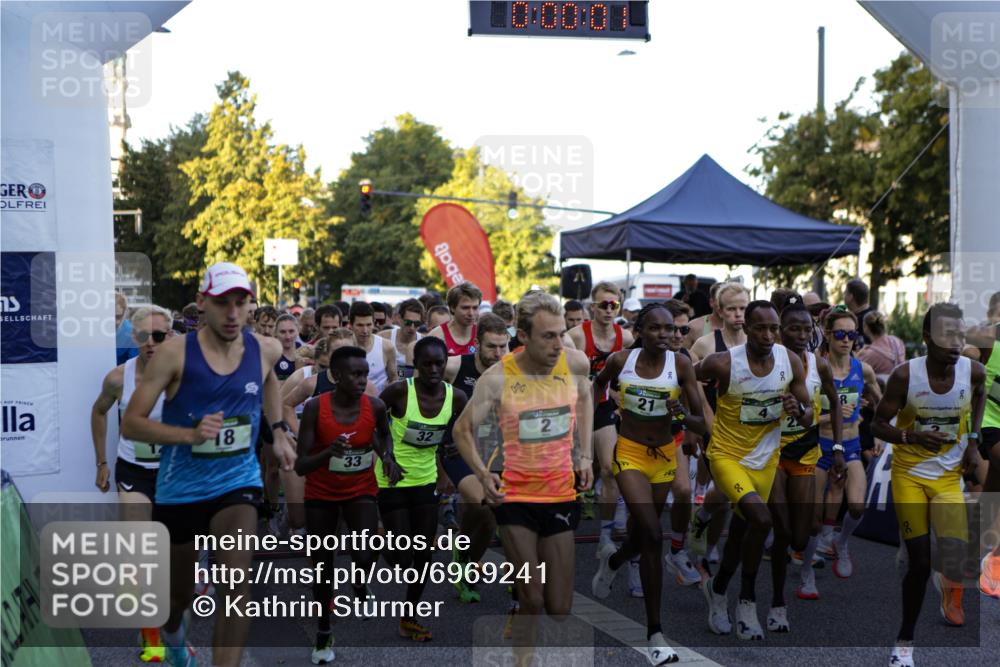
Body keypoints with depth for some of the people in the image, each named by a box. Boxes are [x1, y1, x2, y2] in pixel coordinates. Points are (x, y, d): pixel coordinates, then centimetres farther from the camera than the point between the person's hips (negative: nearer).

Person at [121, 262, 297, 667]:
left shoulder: (266, 350, -4)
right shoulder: (175, 353, -15)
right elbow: (130, 424, -14)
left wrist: (278, 433, 16)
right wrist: (190, 434, -27)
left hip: (238, 481, 1)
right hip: (180, 487, -1)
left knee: (235, 587, -21)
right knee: (179, 595, 17)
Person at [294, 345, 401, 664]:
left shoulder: (375, 407, -16)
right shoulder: (314, 408, -22)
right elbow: (300, 467, -23)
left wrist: (388, 457, -8)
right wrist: (328, 453, -41)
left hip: (361, 491, 1)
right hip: (321, 494, 0)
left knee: (366, 556, -21)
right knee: (322, 565, 9)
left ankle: (359, 580, 16)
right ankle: (324, 633, 29)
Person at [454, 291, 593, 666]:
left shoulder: (576, 363, -7)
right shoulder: (497, 378, -15)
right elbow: (463, 429, -2)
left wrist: (585, 456, 9)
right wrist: (482, 474, -17)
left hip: (561, 495, 3)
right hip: (514, 497, -2)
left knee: (560, 608, 7)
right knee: (531, 600, -3)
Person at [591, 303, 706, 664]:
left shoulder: (681, 364, -12)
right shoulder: (620, 360, -11)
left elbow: (701, 424, -10)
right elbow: (600, 381, 14)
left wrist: (683, 417, -30)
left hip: (664, 457, 2)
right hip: (630, 454, -2)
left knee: (639, 537, 16)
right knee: (653, 535, -18)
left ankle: (612, 563, 55)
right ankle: (654, 633, -9)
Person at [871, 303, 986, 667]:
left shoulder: (973, 371, -11)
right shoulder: (905, 375, -19)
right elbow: (878, 424, -9)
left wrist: (973, 440, 5)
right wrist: (912, 437, -29)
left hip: (949, 476, 2)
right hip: (909, 475, -2)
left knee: (956, 558, -14)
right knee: (919, 563, -2)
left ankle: (947, 583, 25)